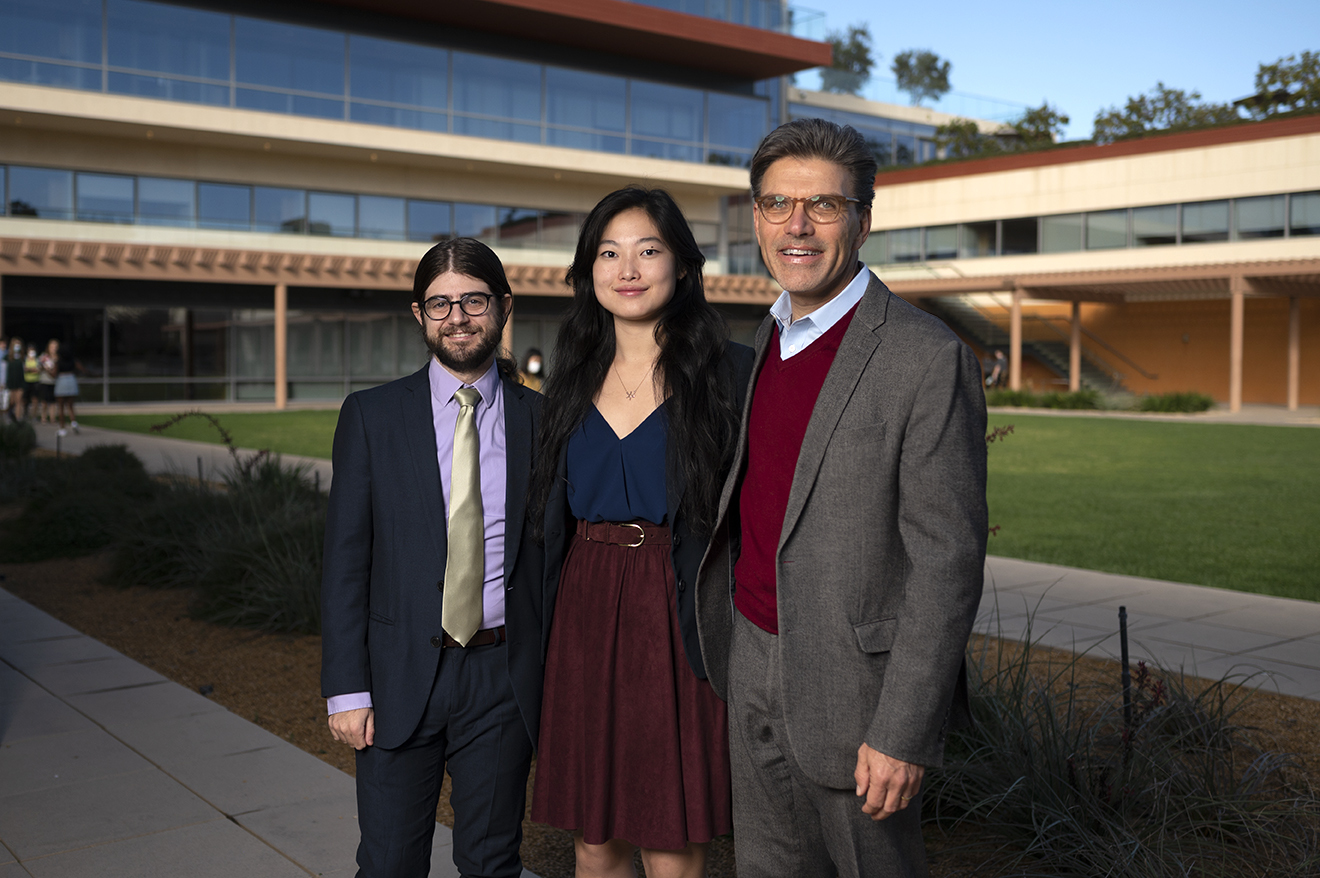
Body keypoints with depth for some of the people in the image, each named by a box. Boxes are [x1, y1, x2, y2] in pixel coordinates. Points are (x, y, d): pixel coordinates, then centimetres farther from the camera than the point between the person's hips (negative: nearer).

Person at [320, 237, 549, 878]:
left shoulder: (541, 419, 3)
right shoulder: (371, 417, 1)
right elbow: (346, 559, -1)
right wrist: (346, 688, -6)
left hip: (505, 680, 1)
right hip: (401, 679, 0)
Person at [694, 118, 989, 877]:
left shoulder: (928, 358, -17)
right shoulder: (773, 339, 8)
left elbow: (948, 557, -19)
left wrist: (903, 732, -20)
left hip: (852, 679, -7)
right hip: (755, 665, 7)